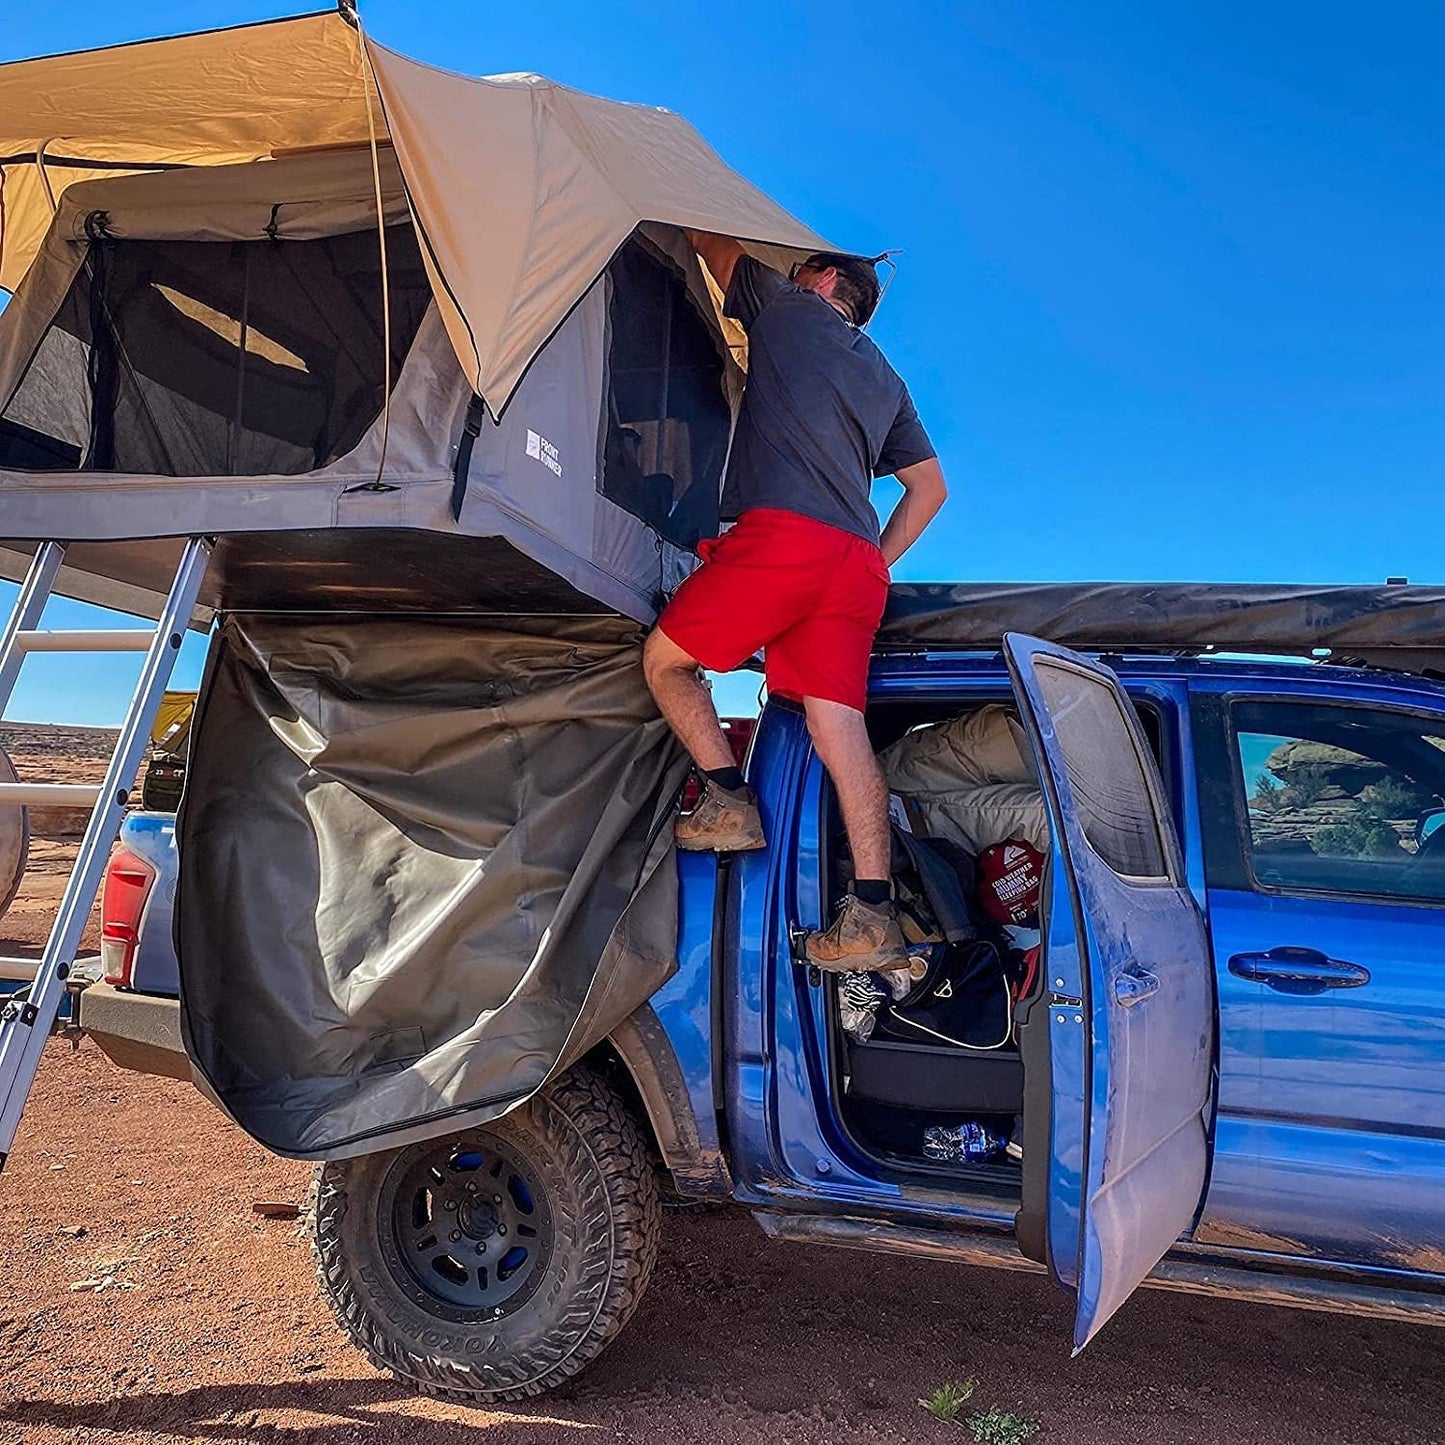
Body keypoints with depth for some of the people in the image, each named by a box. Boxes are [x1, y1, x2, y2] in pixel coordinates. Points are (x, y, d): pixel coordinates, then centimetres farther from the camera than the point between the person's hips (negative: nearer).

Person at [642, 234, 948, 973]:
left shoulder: (787, 311, 15)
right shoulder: (886, 379, 31)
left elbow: (713, 244, 28)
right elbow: (930, 486, 33)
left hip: (781, 534, -6)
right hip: (854, 562, 7)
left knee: (665, 661, 10)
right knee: (840, 724, 0)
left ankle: (728, 801, 0)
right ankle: (873, 914, -6)